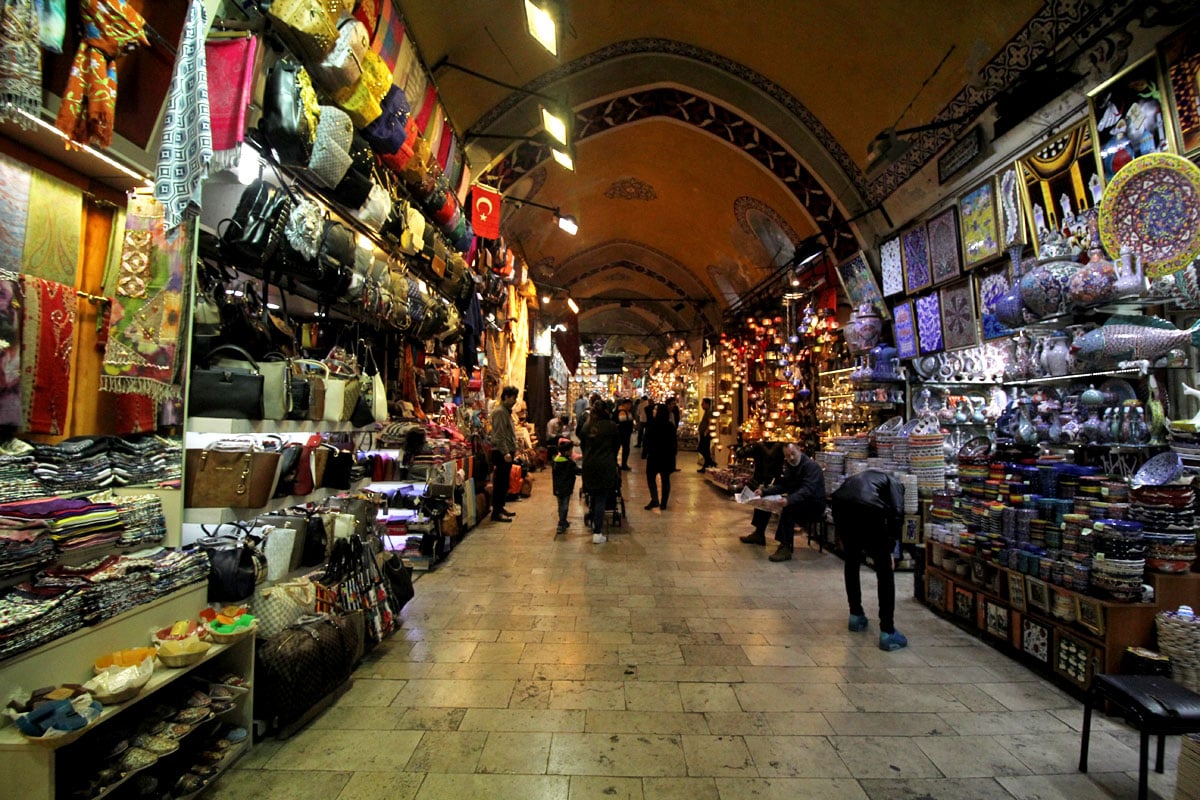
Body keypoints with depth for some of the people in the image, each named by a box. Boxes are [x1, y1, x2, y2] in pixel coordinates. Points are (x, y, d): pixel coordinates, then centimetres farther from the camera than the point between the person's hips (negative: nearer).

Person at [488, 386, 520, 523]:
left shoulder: (506, 411, 18)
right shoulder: (499, 411, -13)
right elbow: (499, 435, -20)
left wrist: (513, 450, 19)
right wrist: (505, 452, -24)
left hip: (507, 452, 10)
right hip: (501, 453, -10)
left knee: (504, 483, 14)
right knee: (500, 483, -6)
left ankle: (500, 508, 22)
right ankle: (496, 512, -1)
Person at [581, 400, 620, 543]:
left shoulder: (587, 427, 3)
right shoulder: (612, 426, -7)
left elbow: (582, 446, 11)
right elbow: (615, 446, 4)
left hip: (589, 466, 4)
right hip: (606, 466, -4)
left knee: (595, 496, 21)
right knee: (601, 499, -1)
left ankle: (595, 524, 35)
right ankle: (597, 533, -3)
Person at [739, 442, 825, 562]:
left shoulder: (811, 466, -20)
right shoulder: (789, 466, 8)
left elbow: (807, 490, -34)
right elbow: (781, 486, 7)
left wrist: (789, 500, -50)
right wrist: (764, 491, -9)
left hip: (814, 505, -9)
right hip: (796, 501, 9)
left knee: (788, 507, -37)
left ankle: (786, 548, -35)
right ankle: (759, 534, 17)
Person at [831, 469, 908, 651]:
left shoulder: (857, 478, 40)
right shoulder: (894, 483, 26)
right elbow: (896, 512, 5)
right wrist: (890, 548, 10)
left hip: (840, 506, 5)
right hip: (868, 509, -4)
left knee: (851, 562, 29)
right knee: (884, 572, 12)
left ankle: (856, 615, 38)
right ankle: (887, 632, 14)